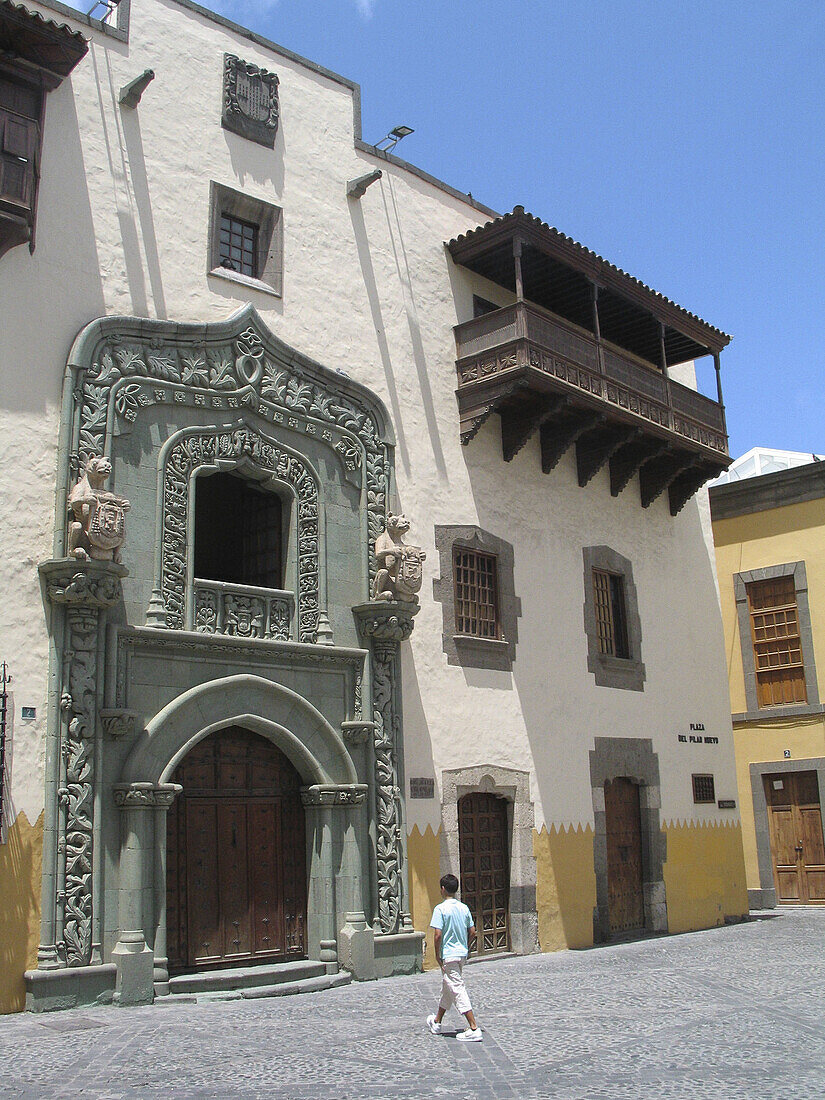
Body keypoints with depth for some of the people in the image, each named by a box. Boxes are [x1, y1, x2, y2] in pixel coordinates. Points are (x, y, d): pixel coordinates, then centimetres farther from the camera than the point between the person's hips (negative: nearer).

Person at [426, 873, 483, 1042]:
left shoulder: (440, 909, -14)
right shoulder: (464, 908, 6)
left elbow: (438, 934, -20)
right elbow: (472, 931, 7)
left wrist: (437, 955, -10)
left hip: (448, 955, -8)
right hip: (462, 953, 8)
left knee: (457, 990, -5)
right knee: (447, 988, 20)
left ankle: (474, 1029, -10)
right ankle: (437, 1023, 35)